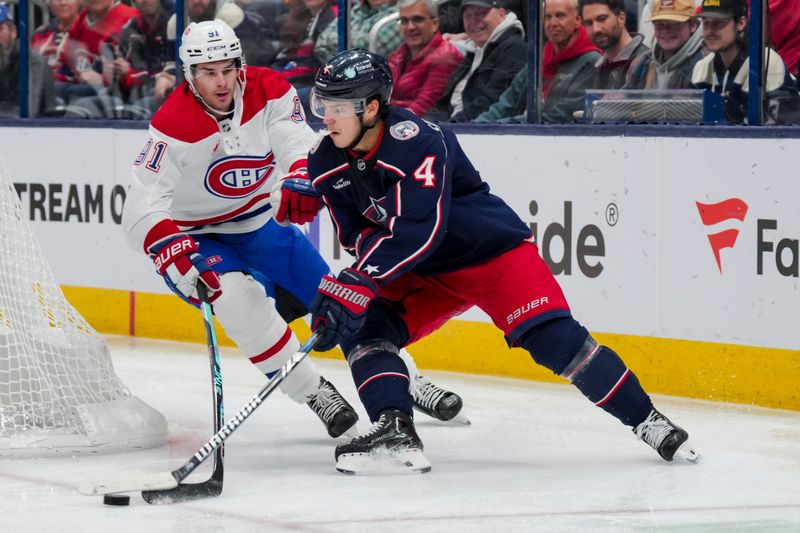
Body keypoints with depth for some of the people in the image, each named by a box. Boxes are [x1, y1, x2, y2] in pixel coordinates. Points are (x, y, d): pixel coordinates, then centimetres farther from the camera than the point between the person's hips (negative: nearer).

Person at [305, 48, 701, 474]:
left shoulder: (416, 142, -29)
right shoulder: (327, 164, -6)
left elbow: (417, 233, -36)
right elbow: (356, 234, -1)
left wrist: (357, 283, -40)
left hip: (494, 250, -7)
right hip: (422, 274, 7)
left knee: (553, 339, -17)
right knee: (363, 326, -15)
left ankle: (645, 420, -5)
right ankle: (394, 431, -20)